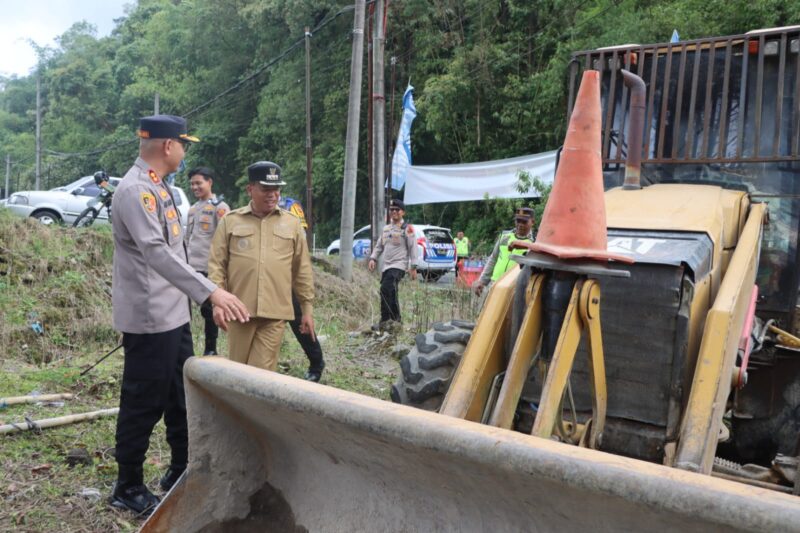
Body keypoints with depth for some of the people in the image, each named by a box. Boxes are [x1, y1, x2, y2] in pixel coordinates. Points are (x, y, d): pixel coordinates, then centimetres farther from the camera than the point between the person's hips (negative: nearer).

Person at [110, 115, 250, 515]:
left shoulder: (157, 186, 13)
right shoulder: (135, 190, -19)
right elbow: (156, 252, -33)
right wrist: (209, 291, -41)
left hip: (173, 315, 10)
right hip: (149, 320, -10)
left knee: (183, 399, 18)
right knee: (144, 405, 3)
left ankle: (181, 473, 33)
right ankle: (128, 488, 20)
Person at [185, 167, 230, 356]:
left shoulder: (220, 207, -5)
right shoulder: (193, 208, 18)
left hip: (209, 268, -7)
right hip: (190, 267, 7)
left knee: (208, 308, 2)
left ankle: (210, 350, 14)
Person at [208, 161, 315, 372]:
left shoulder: (292, 223, 8)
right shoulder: (230, 221, 5)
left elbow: (302, 270, 11)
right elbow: (217, 264, 4)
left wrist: (307, 308, 9)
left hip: (275, 313, 0)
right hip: (239, 310, 0)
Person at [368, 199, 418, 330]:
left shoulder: (407, 228, -3)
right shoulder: (386, 228, 17)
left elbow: (413, 248, -5)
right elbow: (379, 245, 21)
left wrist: (413, 267, -9)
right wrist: (373, 258, 5)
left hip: (399, 265, -7)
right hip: (386, 265, 7)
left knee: (386, 289, -23)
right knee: (390, 293, 11)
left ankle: (385, 321, -21)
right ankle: (395, 319, 24)